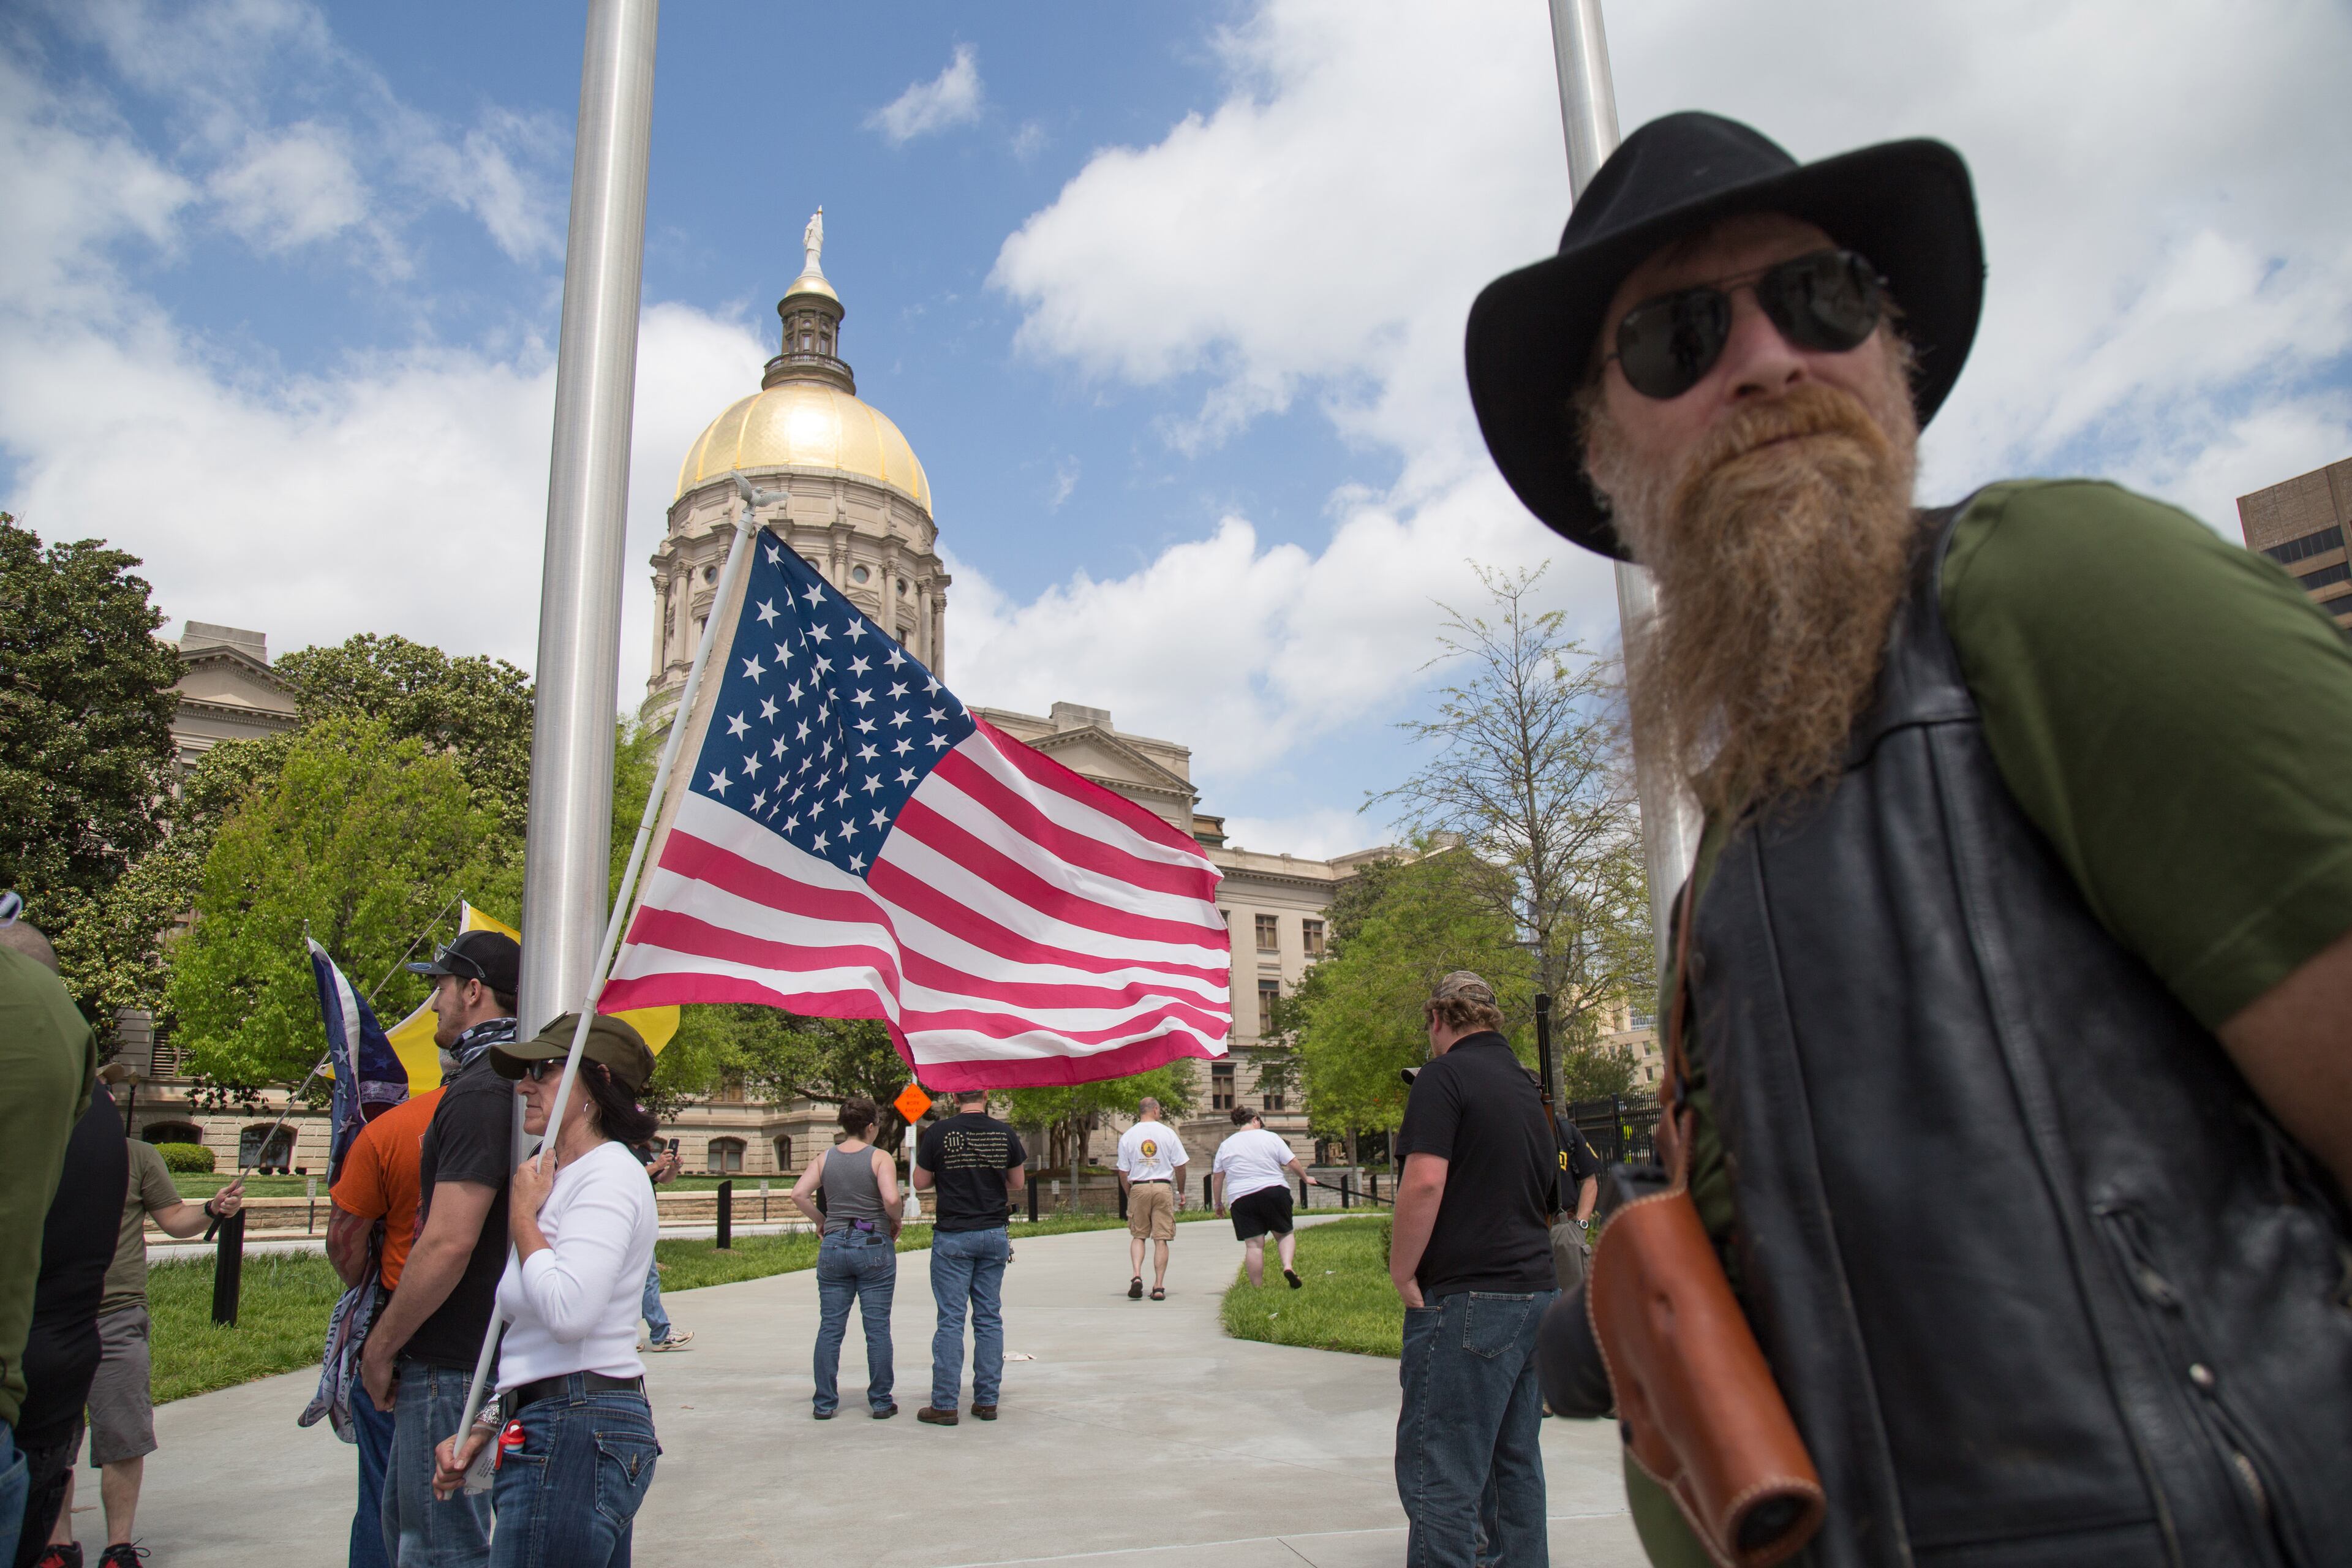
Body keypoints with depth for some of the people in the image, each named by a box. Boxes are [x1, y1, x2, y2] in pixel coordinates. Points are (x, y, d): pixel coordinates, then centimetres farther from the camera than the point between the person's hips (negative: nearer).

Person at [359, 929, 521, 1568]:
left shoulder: (479, 1093, -20)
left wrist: (380, 1349, -13)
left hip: (451, 1365, -10)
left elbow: (449, 1245, -25)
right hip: (466, 1352, 10)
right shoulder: (505, 1080, 13)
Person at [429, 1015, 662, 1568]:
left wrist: (522, 1216, -12)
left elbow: (569, 1310, -27)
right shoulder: (567, 1176, 19)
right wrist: (484, 1426, 17)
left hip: (576, 1437, -10)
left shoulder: (608, 1175, -13)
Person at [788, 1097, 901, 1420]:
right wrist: (896, 1221, -1)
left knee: (830, 1328, 9)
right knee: (877, 1329, 4)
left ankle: (825, 1403, 12)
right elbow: (891, 1199, -20)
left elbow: (799, 1194, -5)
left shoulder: (826, 1159, 5)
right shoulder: (880, 1158, -7)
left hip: (834, 1247, 3)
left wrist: (821, 1221, 8)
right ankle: (881, 1402, 10)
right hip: (874, 1247, -3)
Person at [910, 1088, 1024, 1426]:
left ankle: (944, 1405, 3)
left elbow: (920, 1183, 1)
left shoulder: (939, 1133, -8)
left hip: (953, 1236, -3)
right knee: (990, 1319, 9)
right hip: (995, 1234, 3)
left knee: (951, 1319, 1)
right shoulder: (1004, 1133, -1)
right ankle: (987, 1401, 12)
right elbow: (1017, 1183, 9)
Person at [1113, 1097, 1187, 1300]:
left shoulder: (1127, 1136, 4)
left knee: (1138, 1236, 12)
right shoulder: (1168, 1133, 2)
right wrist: (1181, 1191, 16)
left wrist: (1129, 1195, 17)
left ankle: (1137, 1276, -8)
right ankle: (1159, 1286, 0)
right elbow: (1180, 1166, 3)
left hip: (1138, 1188, 1)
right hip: (1163, 1187, -1)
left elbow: (1123, 1172, 5)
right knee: (1161, 1239, 2)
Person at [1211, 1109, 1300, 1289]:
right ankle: (1288, 1266, -9)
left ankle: (1258, 1288, -1)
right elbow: (1292, 1163, 2)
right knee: (1285, 1233, 14)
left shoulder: (1226, 1146, 10)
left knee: (1254, 1244, 2)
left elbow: (1217, 1178, 10)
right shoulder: (1270, 1138, 4)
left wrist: (1219, 1204, 19)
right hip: (1274, 1192, -1)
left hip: (1241, 1198, 1)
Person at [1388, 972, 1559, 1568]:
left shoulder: (1445, 1076, -10)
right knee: (1516, 1465, 17)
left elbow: (1424, 1183, -20)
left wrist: (1403, 1276, -12)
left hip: (1467, 1300, -9)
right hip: (1537, 1291, 9)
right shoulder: (1526, 1085, 16)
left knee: (1441, 1477, -5)